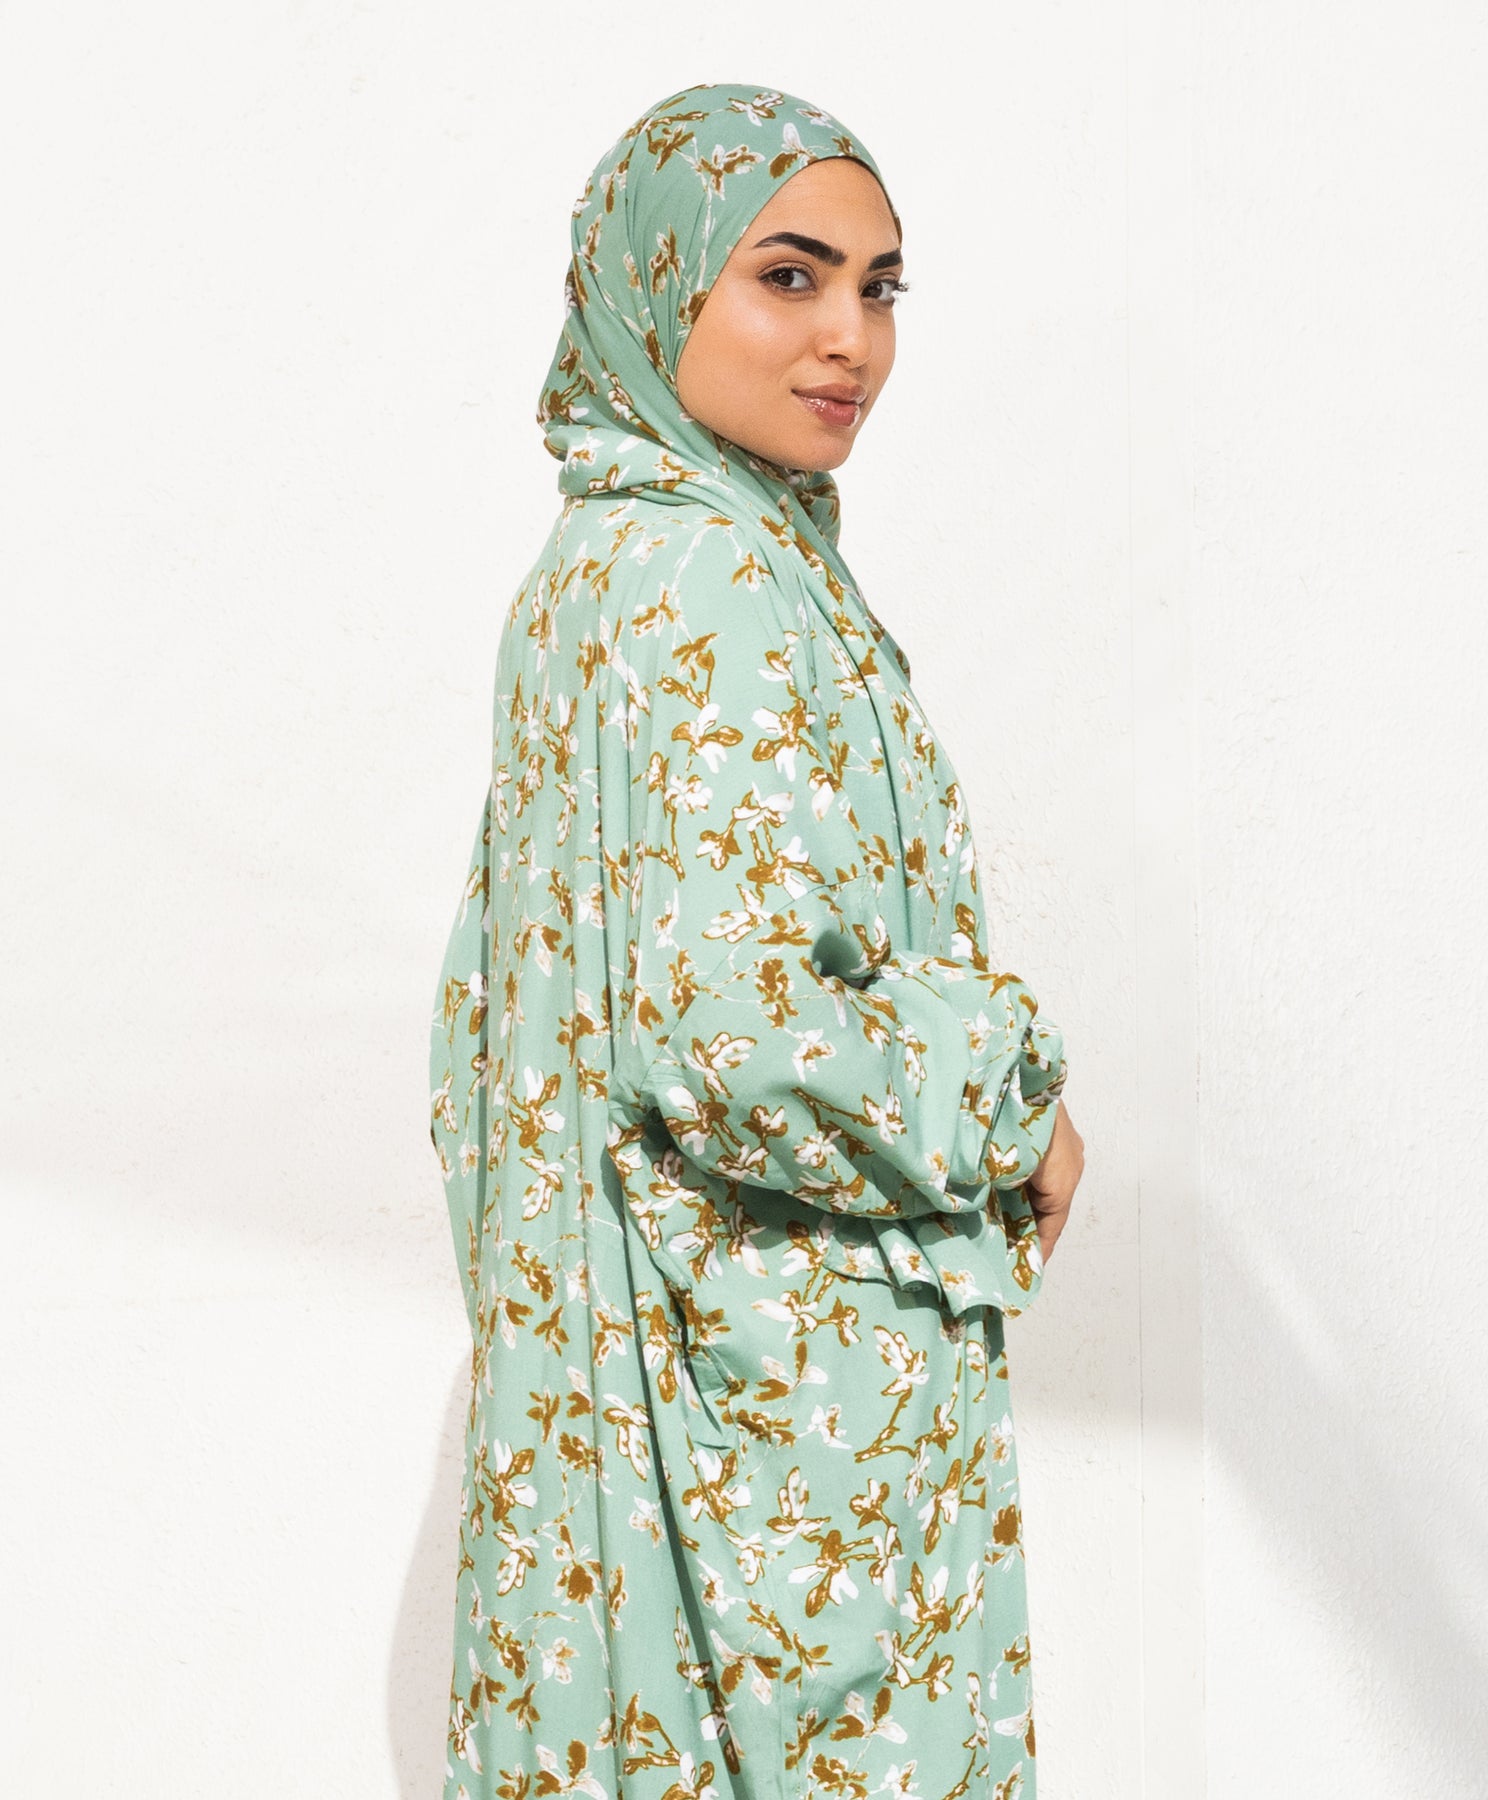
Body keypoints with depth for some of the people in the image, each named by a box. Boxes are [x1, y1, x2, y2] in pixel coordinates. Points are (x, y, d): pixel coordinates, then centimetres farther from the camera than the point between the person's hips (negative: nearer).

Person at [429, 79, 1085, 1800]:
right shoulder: (723, 583, -19)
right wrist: (1011, 1119, -13)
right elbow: (739, 1031, -29)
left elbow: (497, 992, 15)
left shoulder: (585, 566, 9)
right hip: (791, 1394, -9)